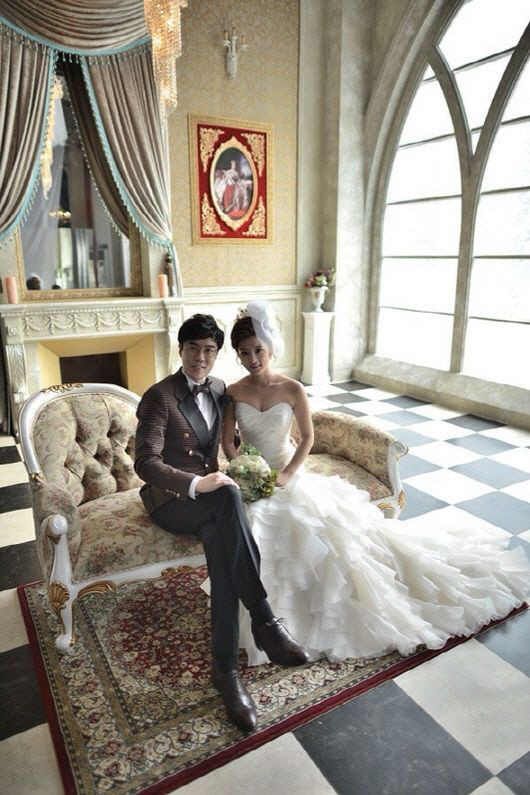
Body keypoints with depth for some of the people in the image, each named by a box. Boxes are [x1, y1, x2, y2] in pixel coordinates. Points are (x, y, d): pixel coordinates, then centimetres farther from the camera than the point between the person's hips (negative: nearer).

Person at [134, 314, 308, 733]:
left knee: (220, 541, -30)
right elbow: (145, 462, -19)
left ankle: (226, 666, -23)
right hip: (171, 499, -5)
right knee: (228, 497, -36)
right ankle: (264, 619, -32)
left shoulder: (220, 389, 9)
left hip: (208, 494, 5)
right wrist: (196, 484, -31)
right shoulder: (159, 396, -10)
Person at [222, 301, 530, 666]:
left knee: (329, 523, -18)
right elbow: (228, 442, 1)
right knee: (255, 528, -25)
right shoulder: (233, 393, -3)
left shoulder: (292, 389, -7)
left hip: (291, 474, 0)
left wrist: (285, 476, -13)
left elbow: (308, 438, -2)